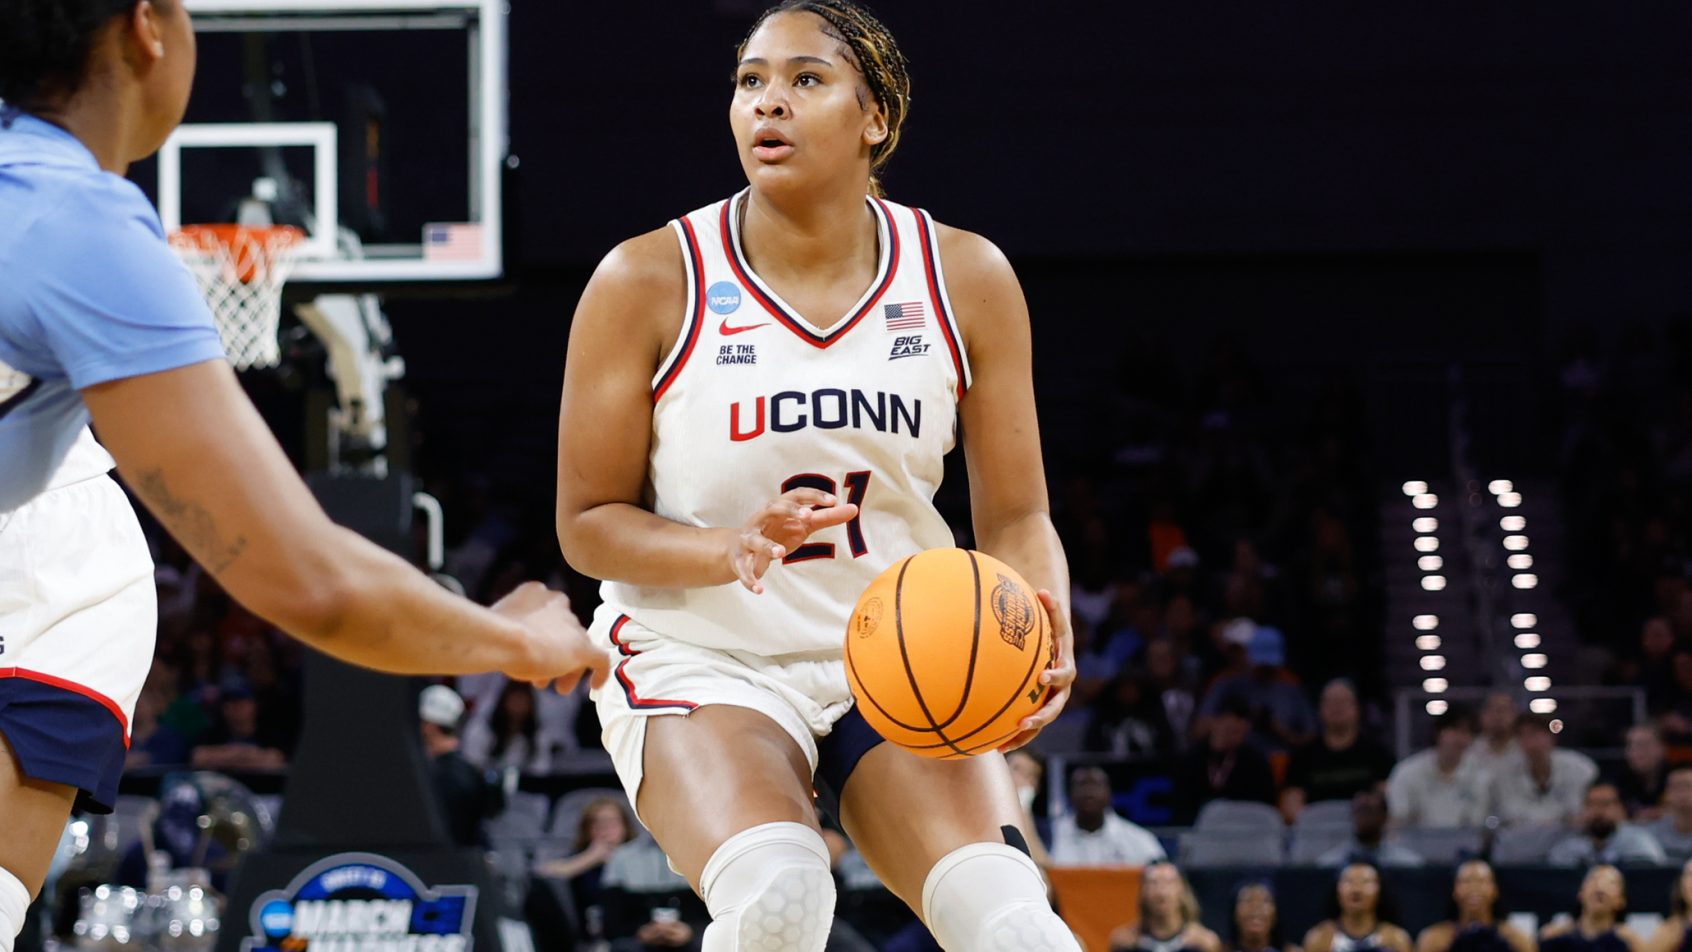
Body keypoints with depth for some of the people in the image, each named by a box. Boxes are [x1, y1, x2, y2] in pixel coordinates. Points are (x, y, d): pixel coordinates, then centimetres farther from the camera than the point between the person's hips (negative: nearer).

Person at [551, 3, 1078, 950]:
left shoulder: (965, 278, -2)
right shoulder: (649, 283, -9)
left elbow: (1015, 518, 1)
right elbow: (589, 524, -4)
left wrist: (1047, 640, -21)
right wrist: (734, 549, -24)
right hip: (701, 658, -2)